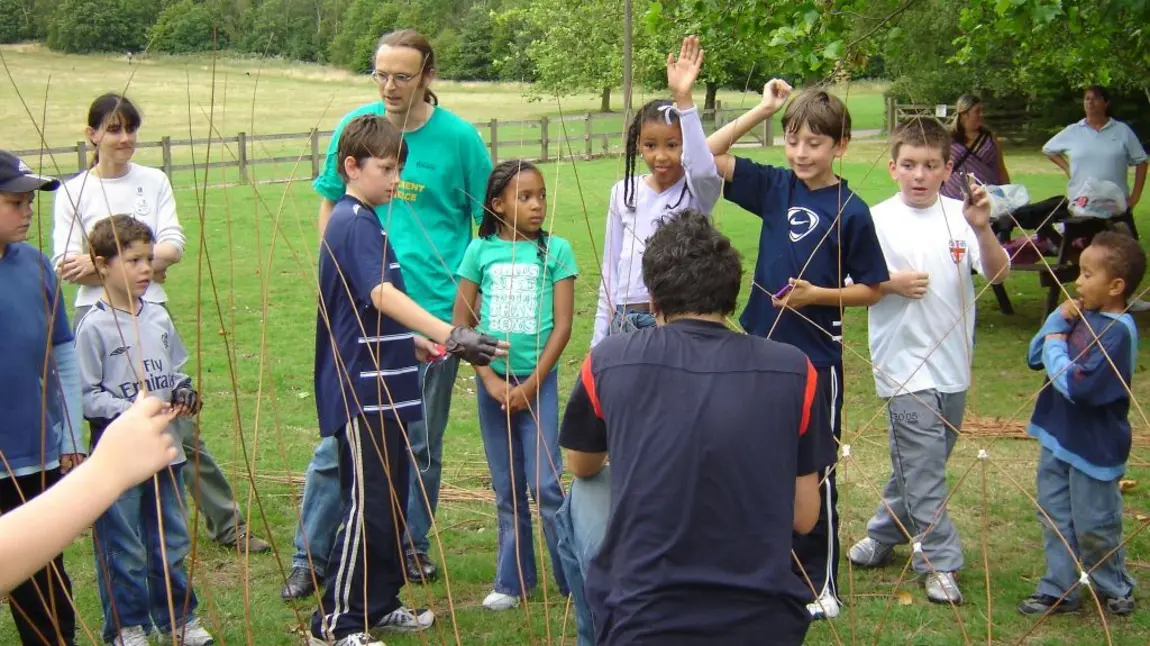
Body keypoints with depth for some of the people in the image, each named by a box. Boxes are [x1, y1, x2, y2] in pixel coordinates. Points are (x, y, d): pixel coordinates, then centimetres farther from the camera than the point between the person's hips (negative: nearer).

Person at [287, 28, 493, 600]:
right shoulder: (354, 126, 1)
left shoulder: (458, 137, -5)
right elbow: (330, 204, 14)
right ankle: (310, 558, 13)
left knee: (422, 441, 12)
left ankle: (413, 547, 28)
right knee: (337, 438, 3)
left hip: (435, 312, -1)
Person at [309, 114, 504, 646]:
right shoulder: (354, 223, -15)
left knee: (391, 503, 17)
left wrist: (418, 344, 14)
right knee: (367, 509, -5)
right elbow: (383, 294, -31)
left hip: (382, 388, 10)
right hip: (361, 392, -10)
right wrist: (450, 335, -41)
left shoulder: (362, 222, 17)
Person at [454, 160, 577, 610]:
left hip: (538, 380, -2)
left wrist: (530, 385, -9)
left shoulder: (555, 250, -2)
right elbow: (461, 323, 2)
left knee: (546, 485, -6)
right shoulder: (480, 250, 1)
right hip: (492, 381, 2)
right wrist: (490, 379, -7)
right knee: (507, 489, 10)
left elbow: (562, 325, -5)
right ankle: (513, 580, 20)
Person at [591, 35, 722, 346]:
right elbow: (611, 268, 11)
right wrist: (600, 338, 10)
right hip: (625, 324, 4)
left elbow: (702, 167, -31)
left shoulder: (697, 192, -5)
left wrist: (683, 100, -40)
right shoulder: (623, 192, 5)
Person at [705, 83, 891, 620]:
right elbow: (709, 154, 0)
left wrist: (816, 295, -19)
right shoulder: (775, 186, 2)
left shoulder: (850, 211, -10)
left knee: (813, 472, 6)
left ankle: (820, 585, 20)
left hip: (816, 357, -4)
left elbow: (871, 290, -5)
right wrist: (763, 110, -6)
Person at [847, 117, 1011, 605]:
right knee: (923, 466, -3)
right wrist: (892, 284, -18)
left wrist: (982, 229, -27)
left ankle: (884, 533, 34)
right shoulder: (878, 220, -7)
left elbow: (998, 274, -10)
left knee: (923, 460, 17)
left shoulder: (960, 216, -2)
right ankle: (939, 561, 6)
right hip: (903, 362, -4)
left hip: (952, 363, 4)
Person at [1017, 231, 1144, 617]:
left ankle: (1116, 589, 32)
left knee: (1094, 525, 9)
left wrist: (1055, 346, -15)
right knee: (1055, 517, 16)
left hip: (1093, 447, -8)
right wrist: (1057, 321, -10)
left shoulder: (1118, 331, -23)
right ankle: (1060, 590, 30)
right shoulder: (1081, 317, 1)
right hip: (1058, 437, 8)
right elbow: (1035, 357, 5)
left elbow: (1076, 385, -29)